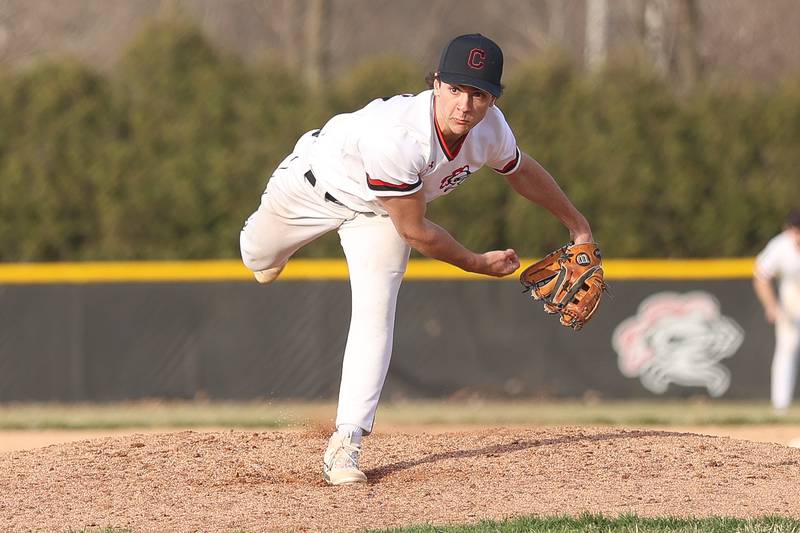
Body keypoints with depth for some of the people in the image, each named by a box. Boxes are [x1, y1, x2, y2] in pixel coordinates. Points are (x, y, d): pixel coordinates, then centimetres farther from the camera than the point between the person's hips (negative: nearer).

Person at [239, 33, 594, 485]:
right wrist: (479, 264, -18)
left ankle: (346, 444, -10)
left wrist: (578, 226, 9)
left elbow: (522, 170, -1)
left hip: (377, 212, 3)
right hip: (318, 179, -3)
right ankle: (270, 250, 62)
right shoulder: (397, 136, -46)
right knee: (260, 256, 23)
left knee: (376, 314, -13)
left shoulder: (489, 129, -27)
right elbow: (415, 232, -32)